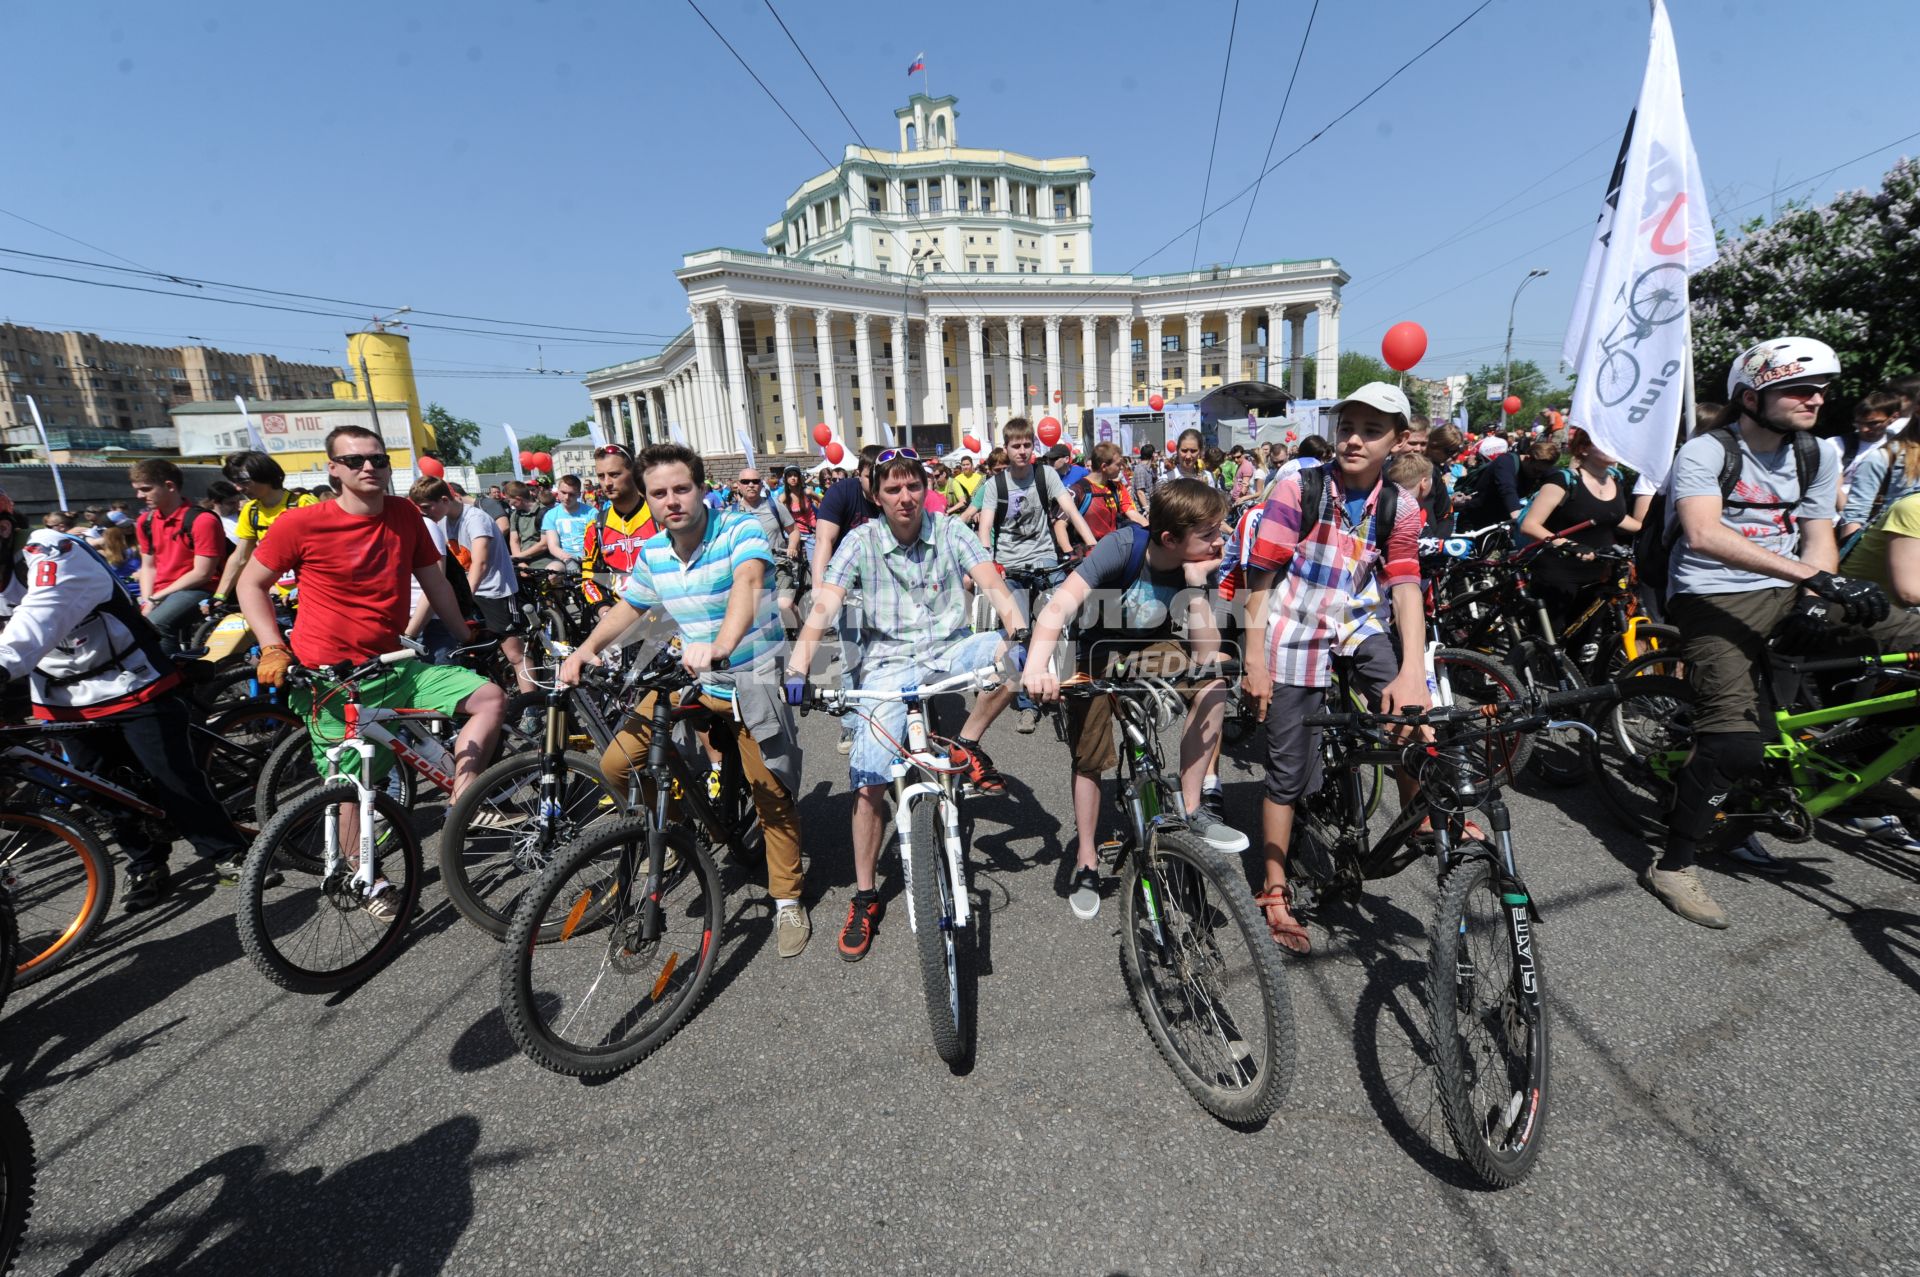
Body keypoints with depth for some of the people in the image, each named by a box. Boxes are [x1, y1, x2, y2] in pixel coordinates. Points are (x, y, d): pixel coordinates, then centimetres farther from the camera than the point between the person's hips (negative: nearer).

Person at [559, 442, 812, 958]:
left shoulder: (740, 529, -18)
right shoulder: (652, 552, 1)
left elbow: (747, 582, -38)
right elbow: (628, 606, 16)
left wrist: (721, 646, -57)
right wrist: (587, 648, -1)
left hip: (751, 680, -5)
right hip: (689, 679, 5)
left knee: (772, 795, -5)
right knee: (616, 765, 0)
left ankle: (788, 901, 17)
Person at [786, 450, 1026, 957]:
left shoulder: (950, 531, -1)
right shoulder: (861, 540, -4)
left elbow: (991, 582, -14)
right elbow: (824, 605, -14)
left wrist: (1019, 629, -34)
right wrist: (797, 665, -30)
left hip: (950, 650, 2)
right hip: (888, 663, -1)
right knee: (869, 781, -11)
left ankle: (967, 748, -6)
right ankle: (864, 897, 9)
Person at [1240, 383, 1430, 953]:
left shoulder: (1400, 507, -1)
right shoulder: (1298, 490, -11)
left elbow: (1406, 588, -7)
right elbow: (1262, 577, -10)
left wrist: (1412, 671, -19)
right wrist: (1255, 660, -12)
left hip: (1361, 632, 4)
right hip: (1296, 640, -3)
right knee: (1289, 774, 1)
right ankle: (1275, 893, 18)